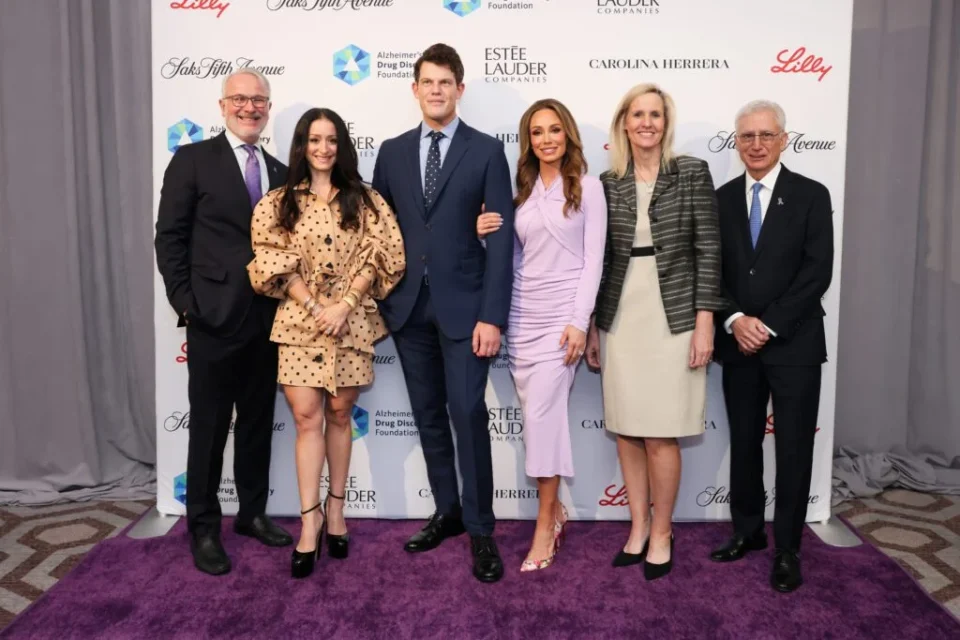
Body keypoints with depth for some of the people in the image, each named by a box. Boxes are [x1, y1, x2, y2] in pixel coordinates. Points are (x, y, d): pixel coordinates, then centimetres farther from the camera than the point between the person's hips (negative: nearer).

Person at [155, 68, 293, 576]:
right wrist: (185, 302, -11)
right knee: (209, 426, 4)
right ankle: (203, 527, 18)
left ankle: (252, 512, 29)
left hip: (267, 320, 5)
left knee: (258, 423, 14)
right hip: (214, 317, -5)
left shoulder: (279, 173, 13)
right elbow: (170, 237, -5)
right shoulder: (193, 159, -1)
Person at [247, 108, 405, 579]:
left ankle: (335, 508, 21)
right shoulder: (278, 203, 6)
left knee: (339, 414, 8)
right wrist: (314, 307, -12)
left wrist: (344, 305, -12)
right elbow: (273, 264, -2)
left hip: (351, 320, 1)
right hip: (300, 320, 0)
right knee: (306, 416, -4)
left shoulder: (364, 200, 7)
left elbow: (377, 256, -1)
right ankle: (310, 519, 4)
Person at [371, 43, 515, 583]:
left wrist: (492, 315, -13)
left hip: (464, 306, -4)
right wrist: (374, 302, 6)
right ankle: (447, 512, 27)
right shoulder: (392, 152, 10)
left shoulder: (487, 151, -1)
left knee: (468, 415, -5)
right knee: (429, 417, 12)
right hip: (408, 307, 4)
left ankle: (480, 529, 9)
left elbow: (502, 238, -6)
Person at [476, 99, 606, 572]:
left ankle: (545, 524, 5)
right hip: (521, 315, 4)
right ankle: (555, 509, 25)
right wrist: (484, 235, -6)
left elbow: (594, 260, -5)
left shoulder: (588, 188, 0)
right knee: (539, 415, 7)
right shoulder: (521, 190, 11)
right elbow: (513, 257, 13)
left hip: (562, 315, -4)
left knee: (541, 414, -8)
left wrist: (580, 322, -13)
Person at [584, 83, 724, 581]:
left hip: (672, 319, -3)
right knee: (625, 431, 8)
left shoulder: (692, 173, -2)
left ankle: (662, 532, 19)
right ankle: (638, 526, 24)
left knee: (660, 435, 0)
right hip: (620, 320, 3)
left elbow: (708, 250, -4)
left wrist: (704, 322, -9)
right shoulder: (607, 183, 7)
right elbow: (600, 259, 10)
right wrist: (592, 325, 9)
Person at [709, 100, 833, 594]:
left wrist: (769, 325, -14)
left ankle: (787, 549, 17)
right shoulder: (722, 198, 8)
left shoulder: (811, 195, -1)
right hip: (739, 343, 3)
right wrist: (736, 321, -11)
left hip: (793, 343, -3)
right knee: (743, 444, 11)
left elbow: (817, 271, -8)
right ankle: (747, 531, 27)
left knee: (793, 450, 4)